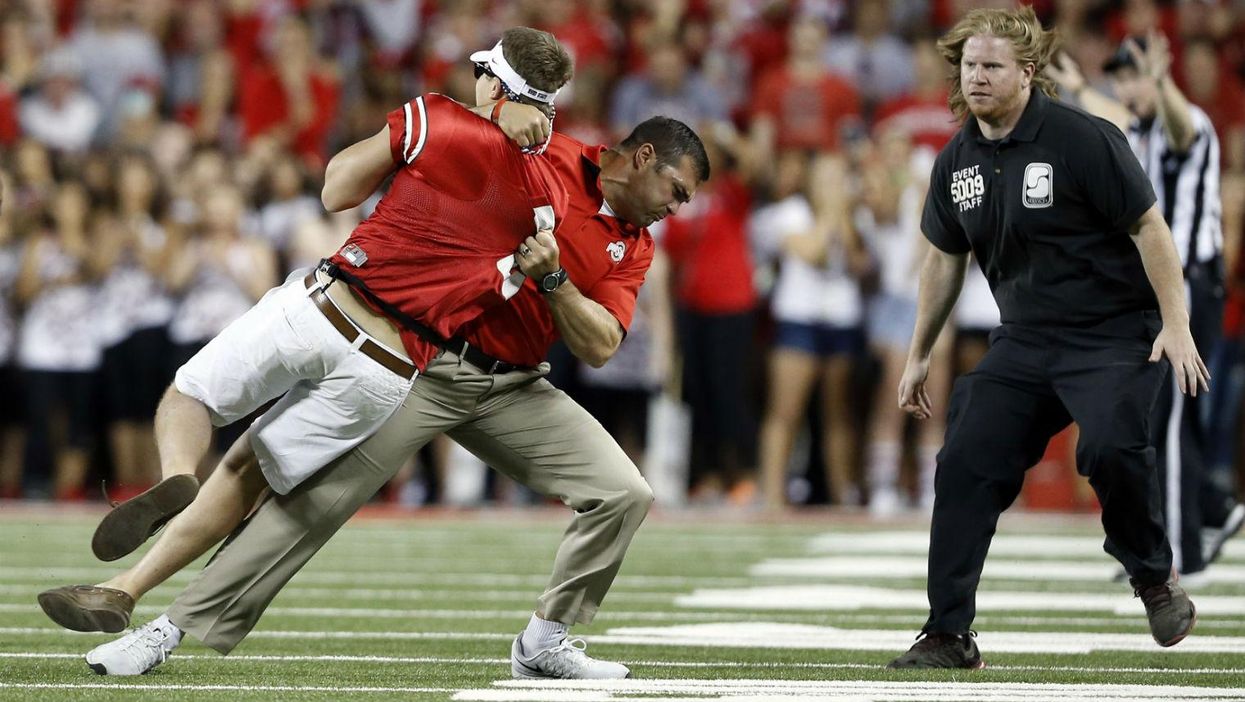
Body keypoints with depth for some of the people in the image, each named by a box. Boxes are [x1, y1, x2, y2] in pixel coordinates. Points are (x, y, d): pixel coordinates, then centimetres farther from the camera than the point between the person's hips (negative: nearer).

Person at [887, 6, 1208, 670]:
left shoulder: (1082, 140, -14)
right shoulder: (957, 161, 5)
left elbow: (1149, 227, -11)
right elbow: (945, 258, 18)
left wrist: (1176, 325, -17)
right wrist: (919, 355, 22)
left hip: (1115, 333, -6)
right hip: (1024, 338, 6)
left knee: (1111, 445, -29)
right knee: (965, 463, -6)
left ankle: (1155, 577, -3)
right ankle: (948, 634, 1)